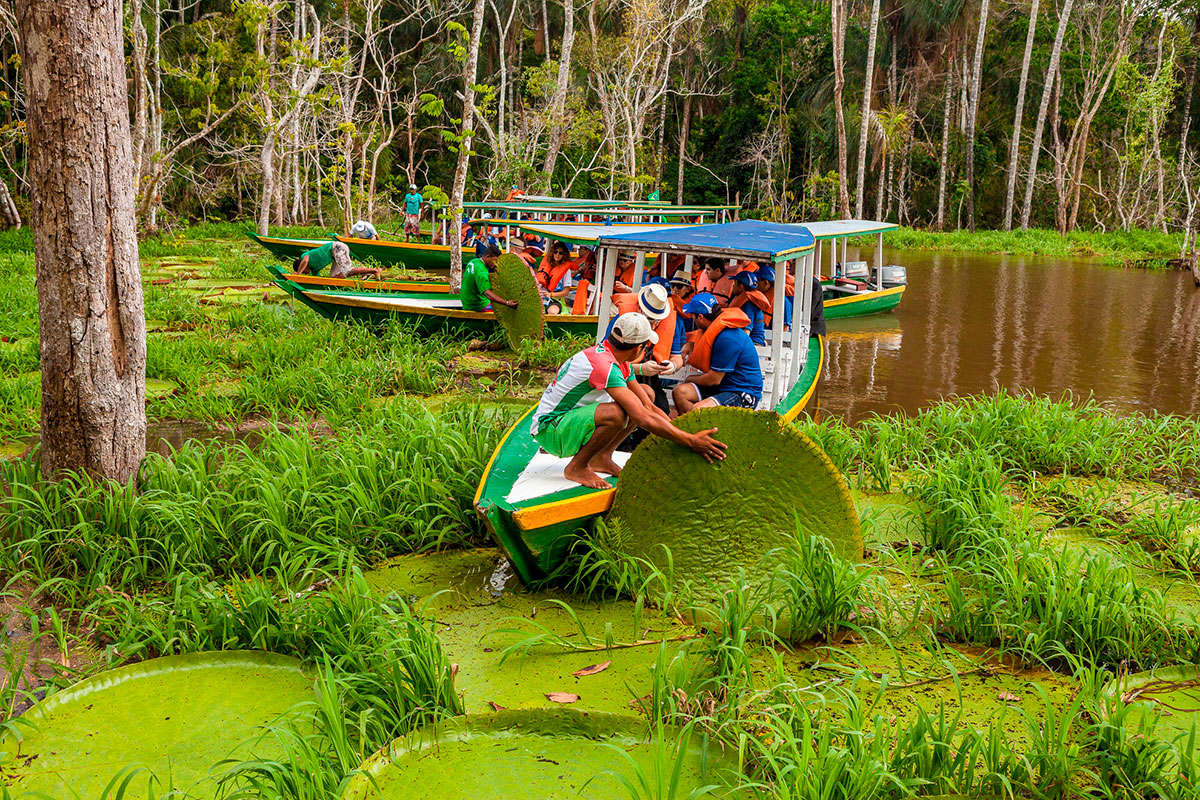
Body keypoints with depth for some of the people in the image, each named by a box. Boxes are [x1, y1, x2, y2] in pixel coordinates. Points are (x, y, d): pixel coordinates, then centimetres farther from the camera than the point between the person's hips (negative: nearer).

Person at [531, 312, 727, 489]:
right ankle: (576, 467, -13)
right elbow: (644, 419, -34)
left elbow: (649, 408, 7)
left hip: (572, 419, 10)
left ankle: (601, 458, 6)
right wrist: (690, 441, -31)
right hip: (549, 429, -10)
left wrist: (683, 435, -1)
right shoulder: (605, 366, -28)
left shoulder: (621, 364, 3)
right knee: (616, 414, -34)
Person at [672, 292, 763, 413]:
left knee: (698, 409, -33)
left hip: (744, 394, -10)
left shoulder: (727, 338, -23)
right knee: (680, 392, -10)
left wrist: (690, 379, 0)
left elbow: (714, 379, -18)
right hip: (722, 387, 10)